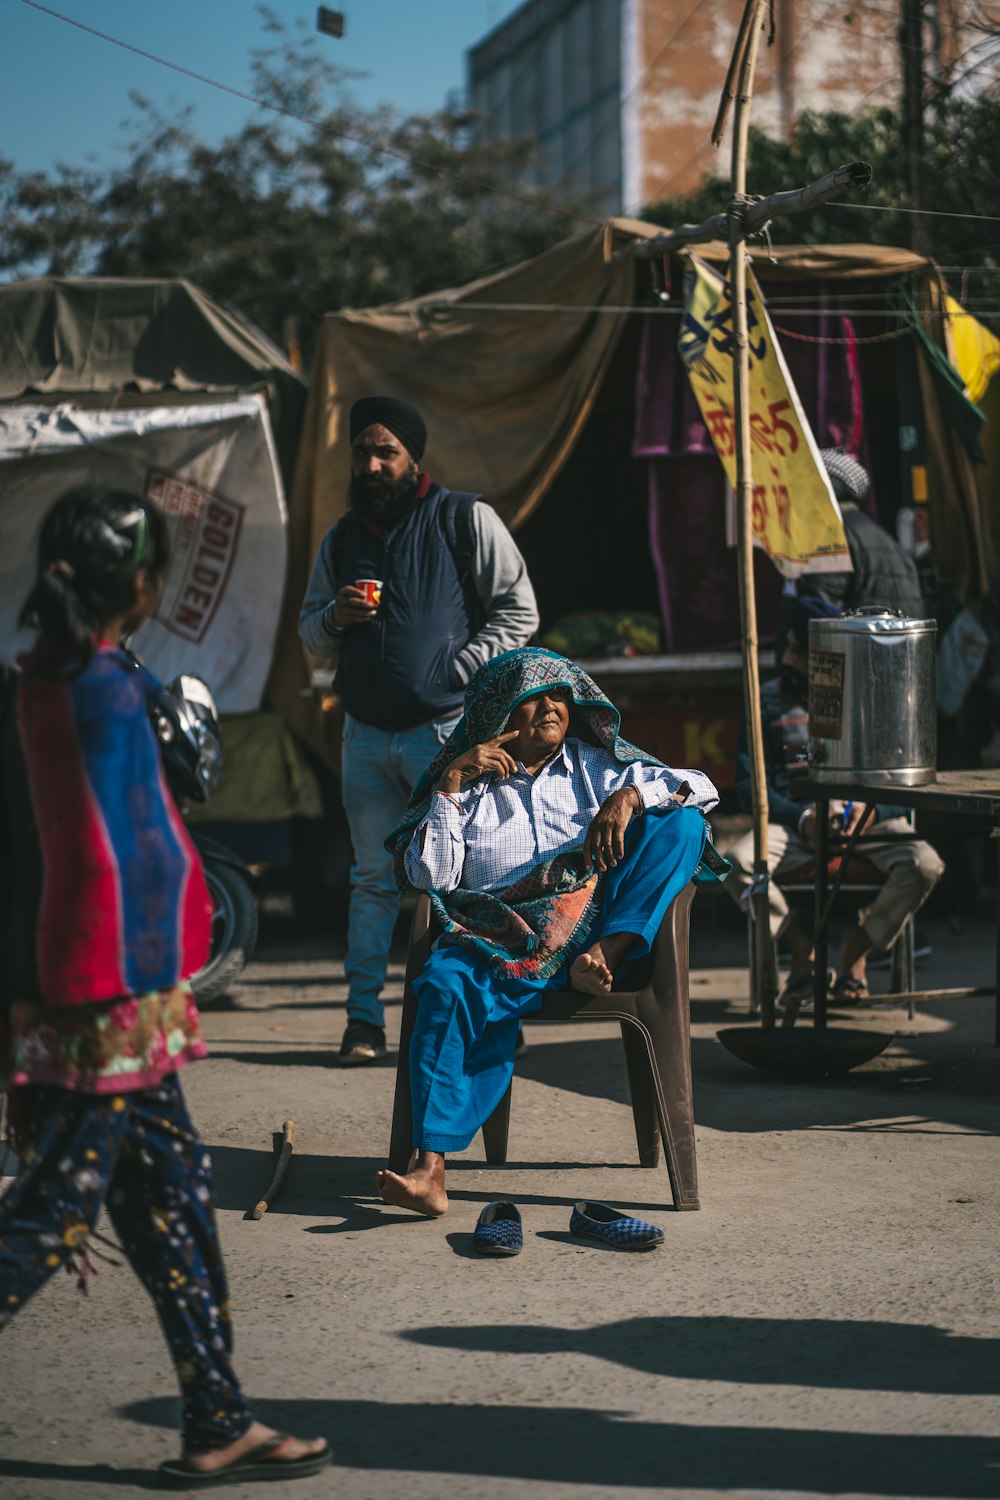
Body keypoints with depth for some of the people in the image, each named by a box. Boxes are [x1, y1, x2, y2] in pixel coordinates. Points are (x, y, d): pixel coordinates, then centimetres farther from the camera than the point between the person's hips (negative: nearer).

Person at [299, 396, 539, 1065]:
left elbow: (519, 612, -2)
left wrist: (455, 672, -10)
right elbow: (309, 627, 21)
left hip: (446, 732, -4)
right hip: (366, 734, 5)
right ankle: (364, 1020, 12)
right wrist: (335, 617, -3)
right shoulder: (342, 538, 14)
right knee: (374, 878, 8)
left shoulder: (466, 520, -1)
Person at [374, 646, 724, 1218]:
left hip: (596, 919, 2)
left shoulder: (595, 764, 23)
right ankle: (430, 1169, -44)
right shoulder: (469, 783, 21)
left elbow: (699, 786, 13)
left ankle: (605, 955, -31)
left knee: (679, 821, -15)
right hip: (499, 934, -1)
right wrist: (450, 784, 2)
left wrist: (629, 797, -5)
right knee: (447, 986, -35)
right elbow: (428, 876, 8)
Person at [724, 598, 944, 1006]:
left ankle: (855, 953, -7)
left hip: (870, 820, 0)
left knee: (925, 865, -31)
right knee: (736, 862, -31)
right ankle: (802, 949, -7)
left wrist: (871, 810, -16)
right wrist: (802, 818, -14)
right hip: (794, 822, 0)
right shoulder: (767, 700, 9)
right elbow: (750, 784, 4)